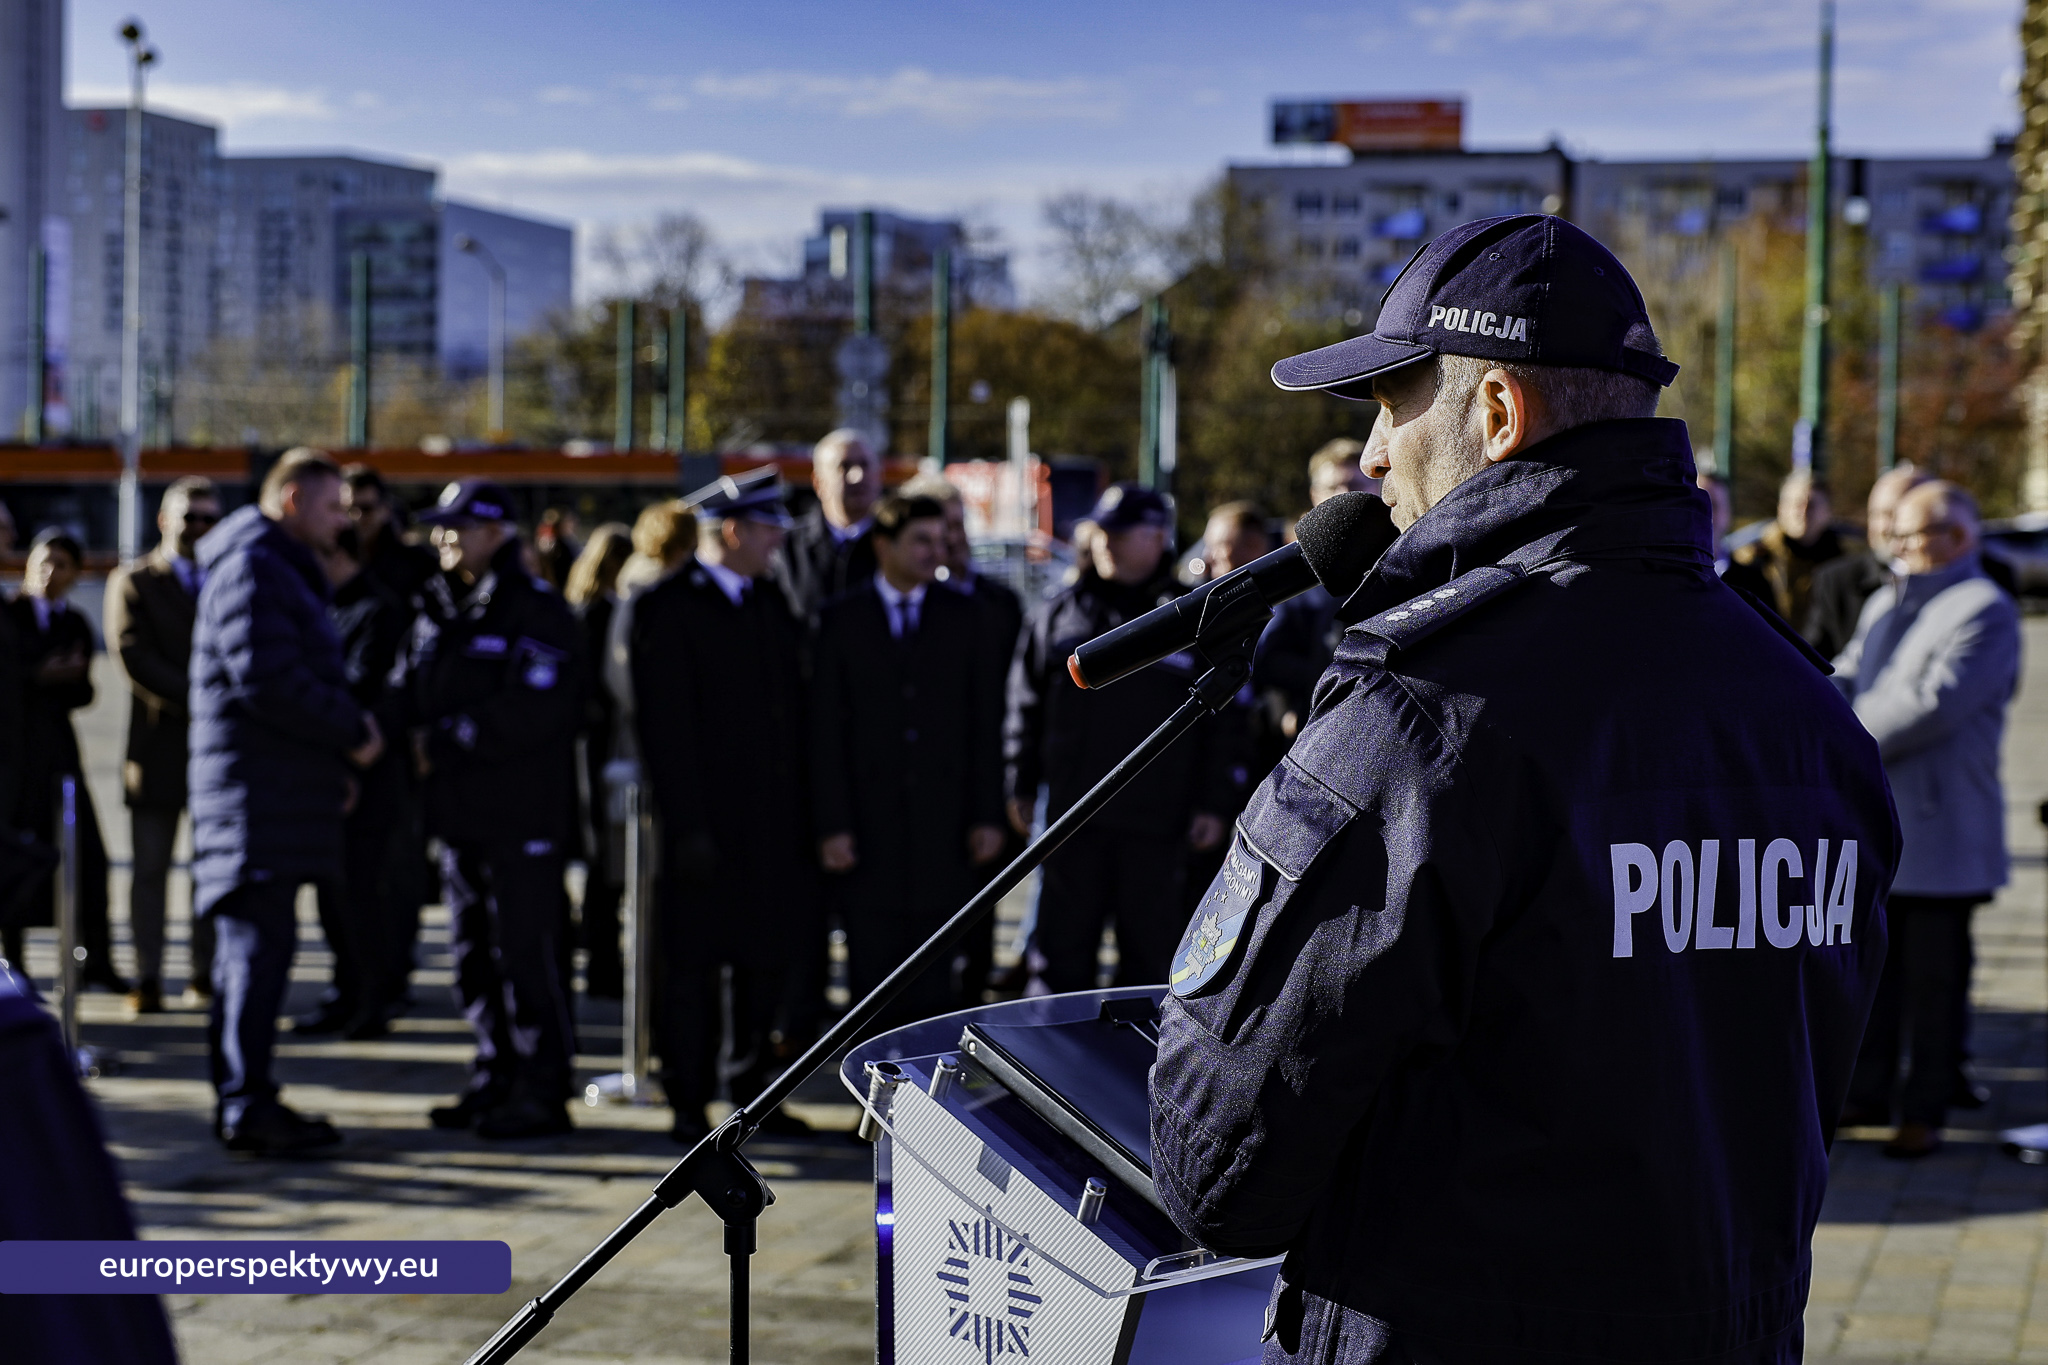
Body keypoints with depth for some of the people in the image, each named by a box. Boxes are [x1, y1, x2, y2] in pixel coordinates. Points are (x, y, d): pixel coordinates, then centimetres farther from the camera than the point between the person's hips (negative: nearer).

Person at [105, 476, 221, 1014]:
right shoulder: (132, 582, 4)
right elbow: (135, 657, -8)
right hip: (160, 745, -3)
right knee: (150, 866, -1)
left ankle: (207, 971, 13)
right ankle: (147, 979, 3)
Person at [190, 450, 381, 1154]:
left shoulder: (285, 569, 22)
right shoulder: (254, 568, -13)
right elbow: (266, 682, -23)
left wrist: (335, 756, 13)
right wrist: (352, 733, -13)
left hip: (279, 788, 11)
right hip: (259, 791, -11)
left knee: (253, 944, 13)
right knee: (260, 943, -10)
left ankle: (241, 1099, 19)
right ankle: (246, 1108, -9)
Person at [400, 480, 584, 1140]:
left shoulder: (537, 610, -8)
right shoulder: (437, 610, 17)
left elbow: (536, 709, -19)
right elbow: (414, 690, 20)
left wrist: (446, 743, -16)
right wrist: (419, 739, -2)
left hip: (521, 813, -8)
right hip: (458, 809, 8)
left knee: (527, 953, -7)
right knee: (475, 955, 12)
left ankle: (542, 1090, -1)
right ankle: (497, 1077, 22)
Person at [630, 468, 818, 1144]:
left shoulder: (772, 605, 14)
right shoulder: (668, 606, -8)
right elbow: (663, 725, -13)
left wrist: (804, 810, 9)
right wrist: (687, 827, -17)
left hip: (774, 822, 6)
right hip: (705, 824, -6)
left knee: (771, 957, 9)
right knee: (694, 964, 1)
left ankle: (751, 1089, 23)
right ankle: (689, 1105, 10)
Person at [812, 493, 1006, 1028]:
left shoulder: (962, 617, 7)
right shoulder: (841, 619, 3)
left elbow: (985, 722, 6)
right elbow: (825, 729, 0)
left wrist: (987, 816, 0)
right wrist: (831, 825, -6)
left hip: (942, 823, 1)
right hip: (870, 819, -1)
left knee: (932, 983, 2)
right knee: (872, 969, 2)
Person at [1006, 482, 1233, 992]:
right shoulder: (1057, 615, 9)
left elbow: (1218, 720, 4)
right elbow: (1026, 709, 12)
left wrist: (1211, 803, -1)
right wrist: (1019, 787, 7)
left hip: (1157, 823, -1)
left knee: (1149, 951, 5)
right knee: (1064, 949, 6)